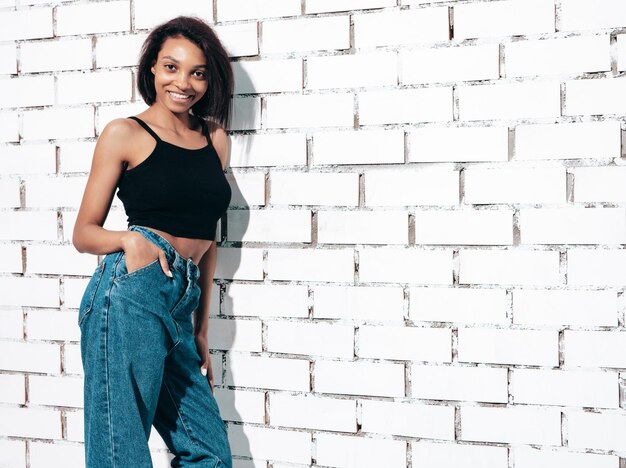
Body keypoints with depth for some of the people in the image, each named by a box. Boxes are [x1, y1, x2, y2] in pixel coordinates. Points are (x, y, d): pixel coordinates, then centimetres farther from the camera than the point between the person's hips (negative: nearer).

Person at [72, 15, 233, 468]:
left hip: (183, 303, 6)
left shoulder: (215, 139, 18)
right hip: (131, 293, -6)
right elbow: (83, 232, 4)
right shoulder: (125, 134, 2)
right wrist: (130, 240, -17)